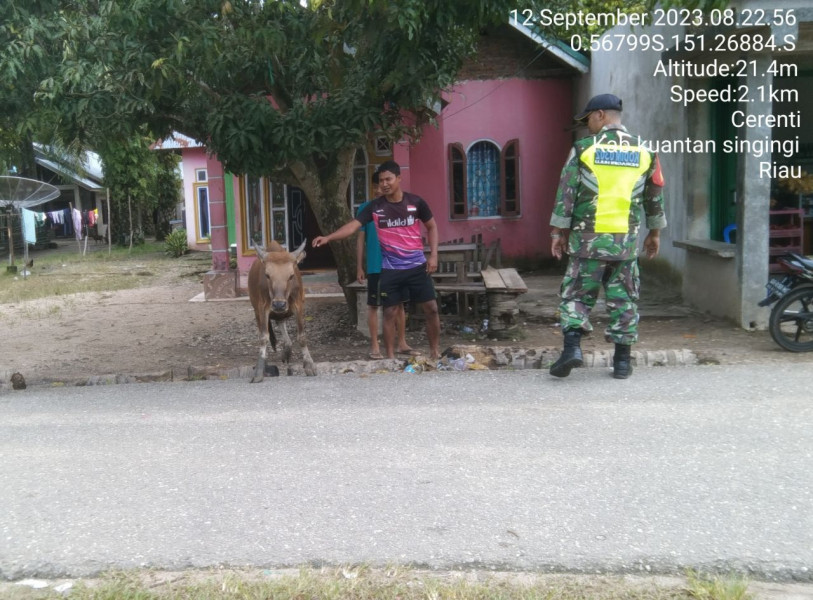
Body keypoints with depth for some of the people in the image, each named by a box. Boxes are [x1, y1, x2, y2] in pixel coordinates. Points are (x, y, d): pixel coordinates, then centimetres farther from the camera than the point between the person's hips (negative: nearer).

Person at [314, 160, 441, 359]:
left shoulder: (415, 202, -3)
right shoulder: (374, 206, -4)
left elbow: (431, 226, 9)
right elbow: (353, 225, -13)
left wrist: (433, 255, -1)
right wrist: (328, 237, -28)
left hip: (417, 266, 1)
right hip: (390, 270, 0)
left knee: (431, 308, 3)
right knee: (390, 313, 4)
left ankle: (435, 351, 20)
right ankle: (390, 357, 15)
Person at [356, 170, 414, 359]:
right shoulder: (365, 209, 0)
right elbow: (360, 239, 1)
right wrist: (359, 267, -2)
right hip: (375, 267, -2)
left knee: (399, 304, 8)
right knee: (373, 306, 3)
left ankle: (402, 343, 18)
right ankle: (375, 346, 11)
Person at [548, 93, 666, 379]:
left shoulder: (584, 148, -3)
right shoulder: (644, 151, 7)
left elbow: (566, 193, -4)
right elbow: (655, 197, 13)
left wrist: (559, 231, 4)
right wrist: (654, 232, 24)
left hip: (588, 238, -2)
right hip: (626, 240, 2)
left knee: (576, 294, 8)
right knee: (623, 299, 9)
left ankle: (572, 347, -6)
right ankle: (622, 361, 14)